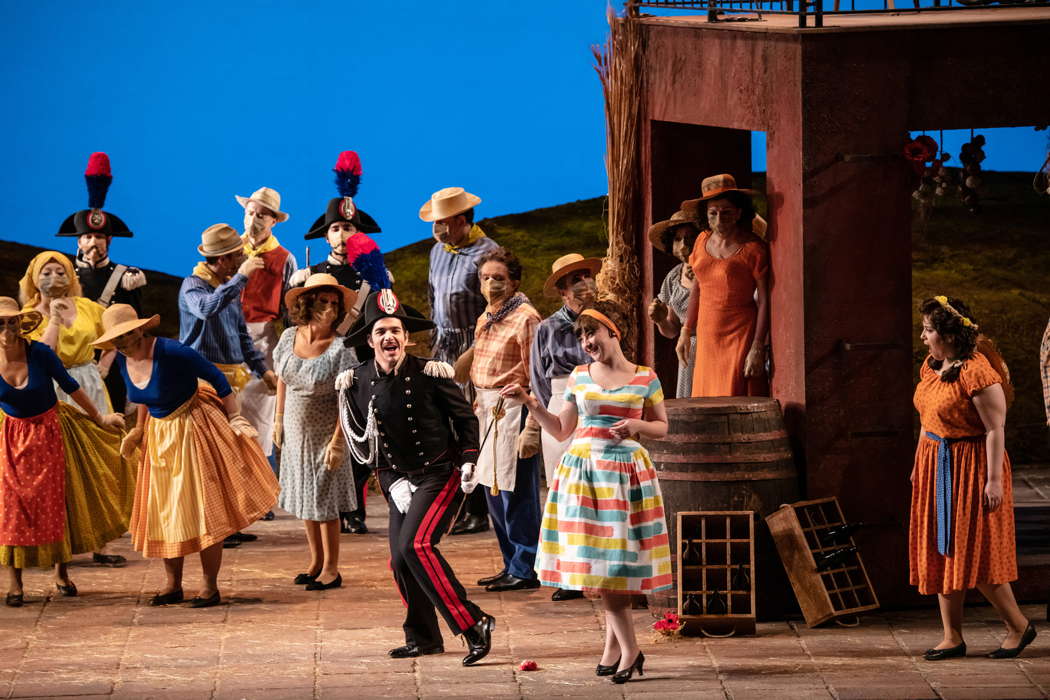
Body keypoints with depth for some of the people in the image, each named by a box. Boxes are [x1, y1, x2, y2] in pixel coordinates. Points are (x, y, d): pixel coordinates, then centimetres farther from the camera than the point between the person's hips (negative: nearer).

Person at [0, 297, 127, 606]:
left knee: (54, 502, 6)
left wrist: (99, 418, 5)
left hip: (48, 433, -1)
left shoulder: (40, 354, -19)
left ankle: (61, 572, 23)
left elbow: (70, 386, -6)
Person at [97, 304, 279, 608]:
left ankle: (210, 588, 0)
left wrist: (234, 417, -16)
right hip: (159, 435, 8)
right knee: (163, 511, 8)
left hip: (192, 431, -8)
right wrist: (140, 428, 22)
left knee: (203, 509, -4)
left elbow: (216, 377, -17)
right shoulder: (123, 360, -3)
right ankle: (172, 585, 16)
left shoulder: (171, 352, -25)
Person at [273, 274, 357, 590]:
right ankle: (316, 561, 26)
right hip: (296, 432, 5)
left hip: (324, 433, -5)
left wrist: (337, 441, -21)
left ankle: (331, 569, 9)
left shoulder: (340, 349, -19)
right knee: (304, 497, 13)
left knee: (323, 502, -1)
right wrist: (279, 419, 12)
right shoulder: (289, 338, -4)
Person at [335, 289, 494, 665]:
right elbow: (361, 440, 6)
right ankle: (423, 637, 25)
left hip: (438, 475, -6)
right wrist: (391, 480, -3)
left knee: (415, 544, -23)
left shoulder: (430, 374, -13)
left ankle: (473, 624, -23)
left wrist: (468, 461, -9)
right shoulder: (357, 382, -2)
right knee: (400, 560, 6)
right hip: (399, 480, 6)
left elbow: (465, 418, 0)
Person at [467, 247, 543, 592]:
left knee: (516, 492, -6)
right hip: (487, 409, 9)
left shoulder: (525, 318, -12)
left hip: (513, 408, -9)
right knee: (493, 491, 13)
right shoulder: (485, 319, 15)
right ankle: (512, 564, 22)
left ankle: (525, 570, 0)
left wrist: (532, 429, -19)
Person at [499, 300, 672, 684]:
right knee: (597, 561, -2)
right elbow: (561, 430, 13)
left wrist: (636, 426, -10)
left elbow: (662, 427, 10)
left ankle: (615, 643, 7)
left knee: (619, 559, -4)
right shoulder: (579, 378, 7)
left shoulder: (644, 379, 1)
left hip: (627, 472, -2)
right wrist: (531, 404, 1)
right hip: (584, 471, 2)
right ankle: (628, 648, 5)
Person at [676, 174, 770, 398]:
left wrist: (757, 348, -16)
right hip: (707, 338, 6)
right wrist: (686, 332, 16)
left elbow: (764, 301, -10)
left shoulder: (753, 249, -9)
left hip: (740, 336, -6)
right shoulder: (703, 241, 9)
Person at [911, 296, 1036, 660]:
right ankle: (952, 637, 16)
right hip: (935, 466, 9)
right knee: (942, 552, 9)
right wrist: (919, 464, 20)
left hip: (969, 468, -9)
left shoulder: (976, 372, -20)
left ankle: (1019, 626, 12)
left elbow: (995, 429, -20)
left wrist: (994, 480, -22)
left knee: (974, 554, -4)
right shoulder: (931, 366, 7)